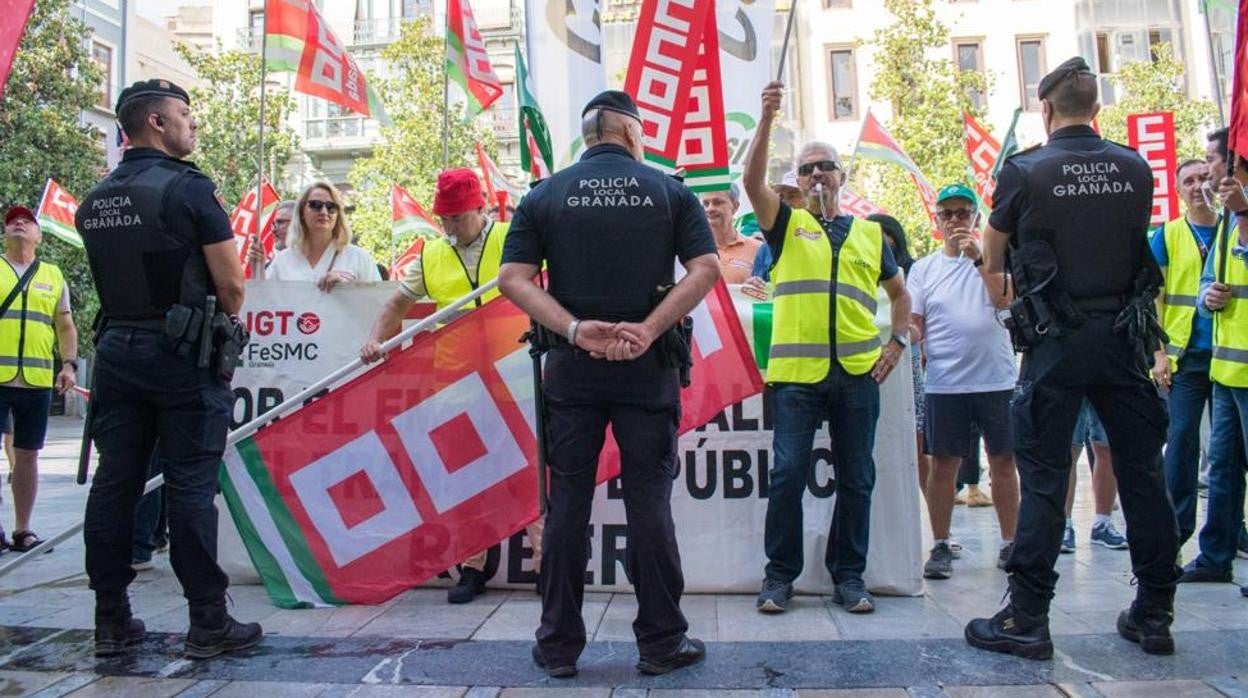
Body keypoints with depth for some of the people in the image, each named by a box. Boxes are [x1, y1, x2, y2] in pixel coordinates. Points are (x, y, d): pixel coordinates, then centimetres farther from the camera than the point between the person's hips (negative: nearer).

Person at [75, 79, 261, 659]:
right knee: (190, 488, -3)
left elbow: (113, 279, 15)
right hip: (183, 356, -6)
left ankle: (111, 620, 18)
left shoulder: (94, 201, 10)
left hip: (117, 351, 7)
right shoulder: (190, 188, -11)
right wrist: (219, 325, 7)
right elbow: (232, 286, -12)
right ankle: (207, 622, 5)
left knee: (114, 483, 9)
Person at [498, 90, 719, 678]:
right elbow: (705, 268, -7)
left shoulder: (545, 195, 5)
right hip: (648, 367, 0)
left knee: (567, 502, 7)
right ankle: (662, 642, 15)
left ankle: (559, 645, 16)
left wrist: (575, 329, -14)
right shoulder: (670, 191, 4)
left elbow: (513, 278, -6)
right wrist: (649, 330, -14)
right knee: (649, 501, 6)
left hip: (572, 367, 1)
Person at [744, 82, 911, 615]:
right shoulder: (786, 224, 10)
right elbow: (752, 181, -8)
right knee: (787, 475, -4)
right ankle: (779, 574, 10)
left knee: (855, 479, 7)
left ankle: (849, 575, 20)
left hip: (858, 372, 3)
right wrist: (767, 119, -16)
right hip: (795, 371, -2)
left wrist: (899, 341, 12)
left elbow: (899, 291, 26)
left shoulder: (870, 233, 17)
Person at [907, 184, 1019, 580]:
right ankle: (940, 547, 14)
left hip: (997, 378, 0)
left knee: (1003, 462, 8)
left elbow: (1007, 300, -10)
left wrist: (978, 259, -16)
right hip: (944, 382, 0)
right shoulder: (923, 269, 9)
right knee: (943, 464, 3)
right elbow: (914, 324, 9)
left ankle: (1009, 544, 22)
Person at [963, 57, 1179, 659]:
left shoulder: (1025, 171, -6)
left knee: (1044, 477, 0)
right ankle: (1154, 615, 22)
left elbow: (992, 260, 4)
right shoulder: (1136, 169, 5)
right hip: (1125, 336, 4)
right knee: (1142, 470, 11)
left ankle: (1027, 620, 5)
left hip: (1056, 340, -4)